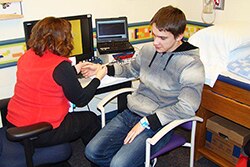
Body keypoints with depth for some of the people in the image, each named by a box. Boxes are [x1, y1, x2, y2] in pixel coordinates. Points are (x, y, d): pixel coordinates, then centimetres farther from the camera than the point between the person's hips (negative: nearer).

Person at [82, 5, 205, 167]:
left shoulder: (191, 64, -14)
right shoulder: (148, 49, 5)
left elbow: (187, 107, -21)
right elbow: (132, 68, 26)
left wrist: (147, 122, -22)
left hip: (157, 123, -6)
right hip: (130, 113, 7)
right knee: (92, 151, -3)